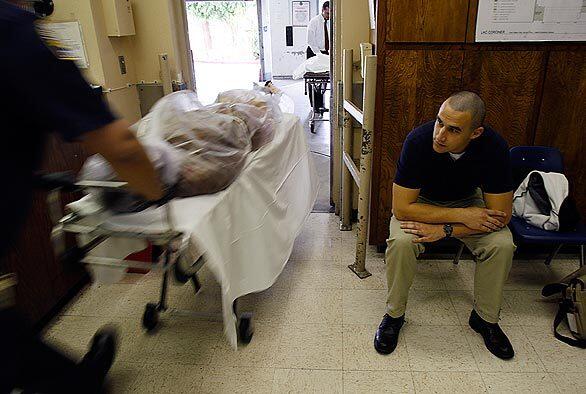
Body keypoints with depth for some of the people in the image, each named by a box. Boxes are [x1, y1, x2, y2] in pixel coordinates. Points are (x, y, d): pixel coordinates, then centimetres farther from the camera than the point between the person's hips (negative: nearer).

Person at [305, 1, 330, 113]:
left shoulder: (330, 22, 4)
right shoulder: (314, 22, -10)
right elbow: (310, 41, -12)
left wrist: (330, 51, -8)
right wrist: (319, 54, -18)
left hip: (325, 52, 5)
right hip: (314, 52, -5)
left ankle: (320, 104, 12)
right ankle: (315, 105, 0)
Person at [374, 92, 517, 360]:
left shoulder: (494, 147, -27)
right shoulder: (419, 140, -32)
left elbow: (501, 215, -22)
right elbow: (401, 208, -29)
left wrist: (444, 230, -31)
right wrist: (462, 216, -32)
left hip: (469, 201, 2)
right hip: (421, 201, -1)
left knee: (502, 245, -22)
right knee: (401, 241, -30)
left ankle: (485, 318, 4)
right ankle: (394, 314, -4)